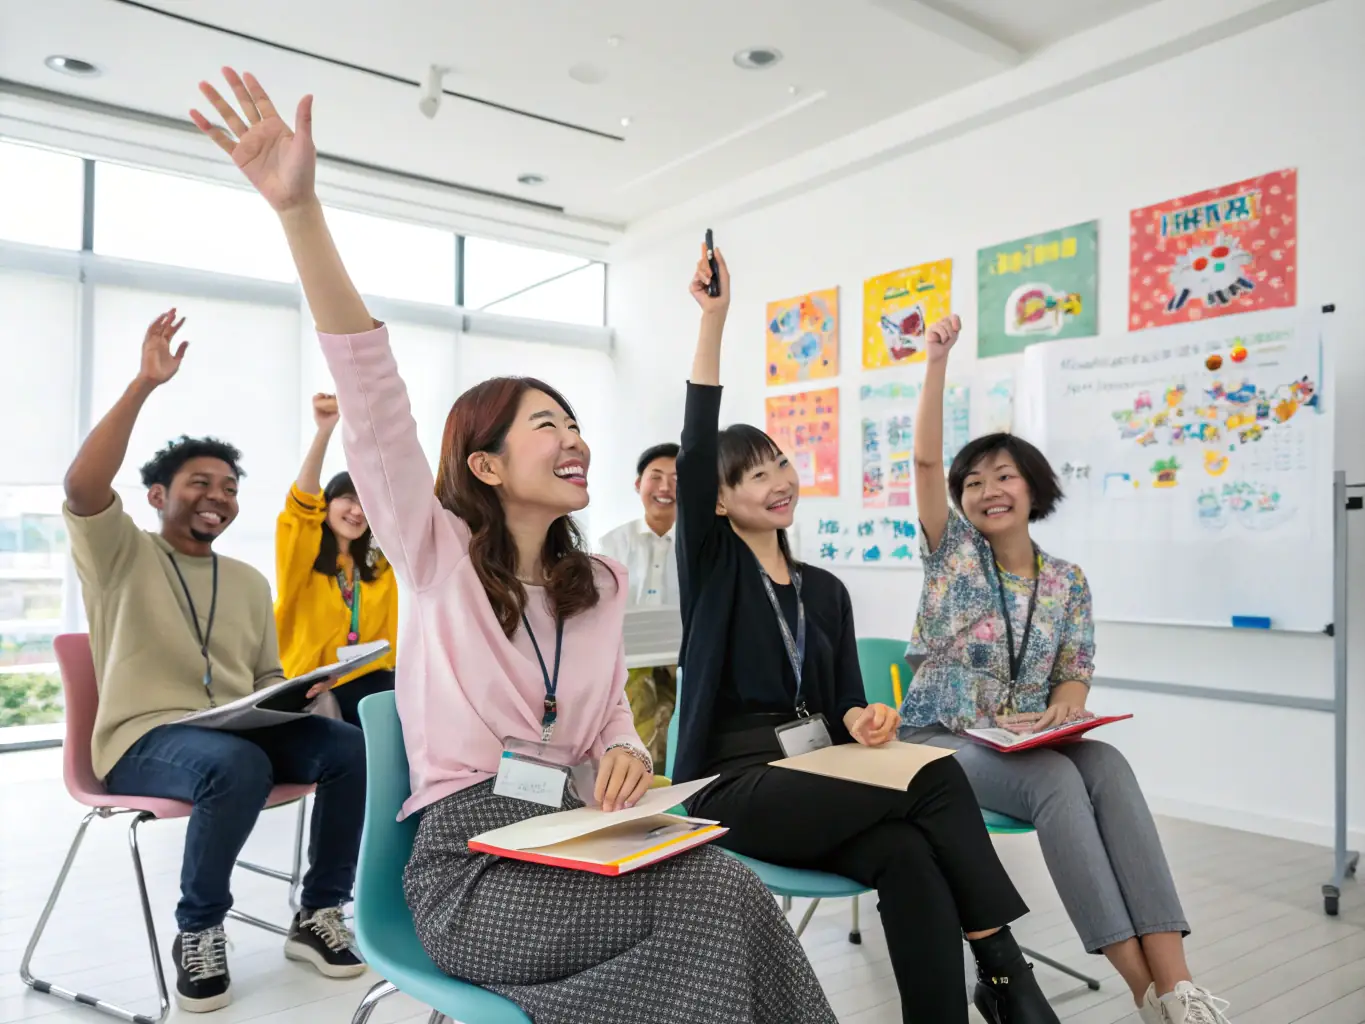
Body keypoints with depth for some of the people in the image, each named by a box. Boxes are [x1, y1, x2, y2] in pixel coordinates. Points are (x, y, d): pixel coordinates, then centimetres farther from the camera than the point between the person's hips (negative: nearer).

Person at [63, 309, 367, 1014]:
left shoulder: (250, 582, 18)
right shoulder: (122, 555, 4)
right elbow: (82, 486, -17)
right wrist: (145, 384, -20)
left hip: (240, 730, 5)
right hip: (143, 739, -5)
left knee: (350, 747, -22)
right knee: (239, 766, -38)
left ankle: (318, 915, -5)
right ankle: (198, 931, -13)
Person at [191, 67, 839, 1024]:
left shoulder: (599, 587, 13)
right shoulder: (438, 555, 0)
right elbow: (373, 399, -14)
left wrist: (626, 756, -10)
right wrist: (301, 210, -24)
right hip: (470, 865, -4)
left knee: (724, 889, -26)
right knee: (720, 899, -26)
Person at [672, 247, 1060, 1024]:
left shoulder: (825, 590, 17)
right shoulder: (712, 566, 2)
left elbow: (843, 703, 16)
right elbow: (694, 452, -14)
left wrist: (863, 718, -11)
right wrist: (714, 320, -21)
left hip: (816, 773, 5)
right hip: (735, 781, -4)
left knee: (910, 860, -31)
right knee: (937, 776, -25)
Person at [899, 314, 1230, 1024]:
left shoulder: (1068, 582, 10)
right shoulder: (953, 553, 1)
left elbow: (1076, 669, 10)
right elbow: (926, 459, -12)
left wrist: (1066, 704, -16)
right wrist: (937, 362, -19)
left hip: (1027, 740, 3)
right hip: (940, 737, -3)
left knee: (1109, 767, -30)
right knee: (1056, 778, -33)